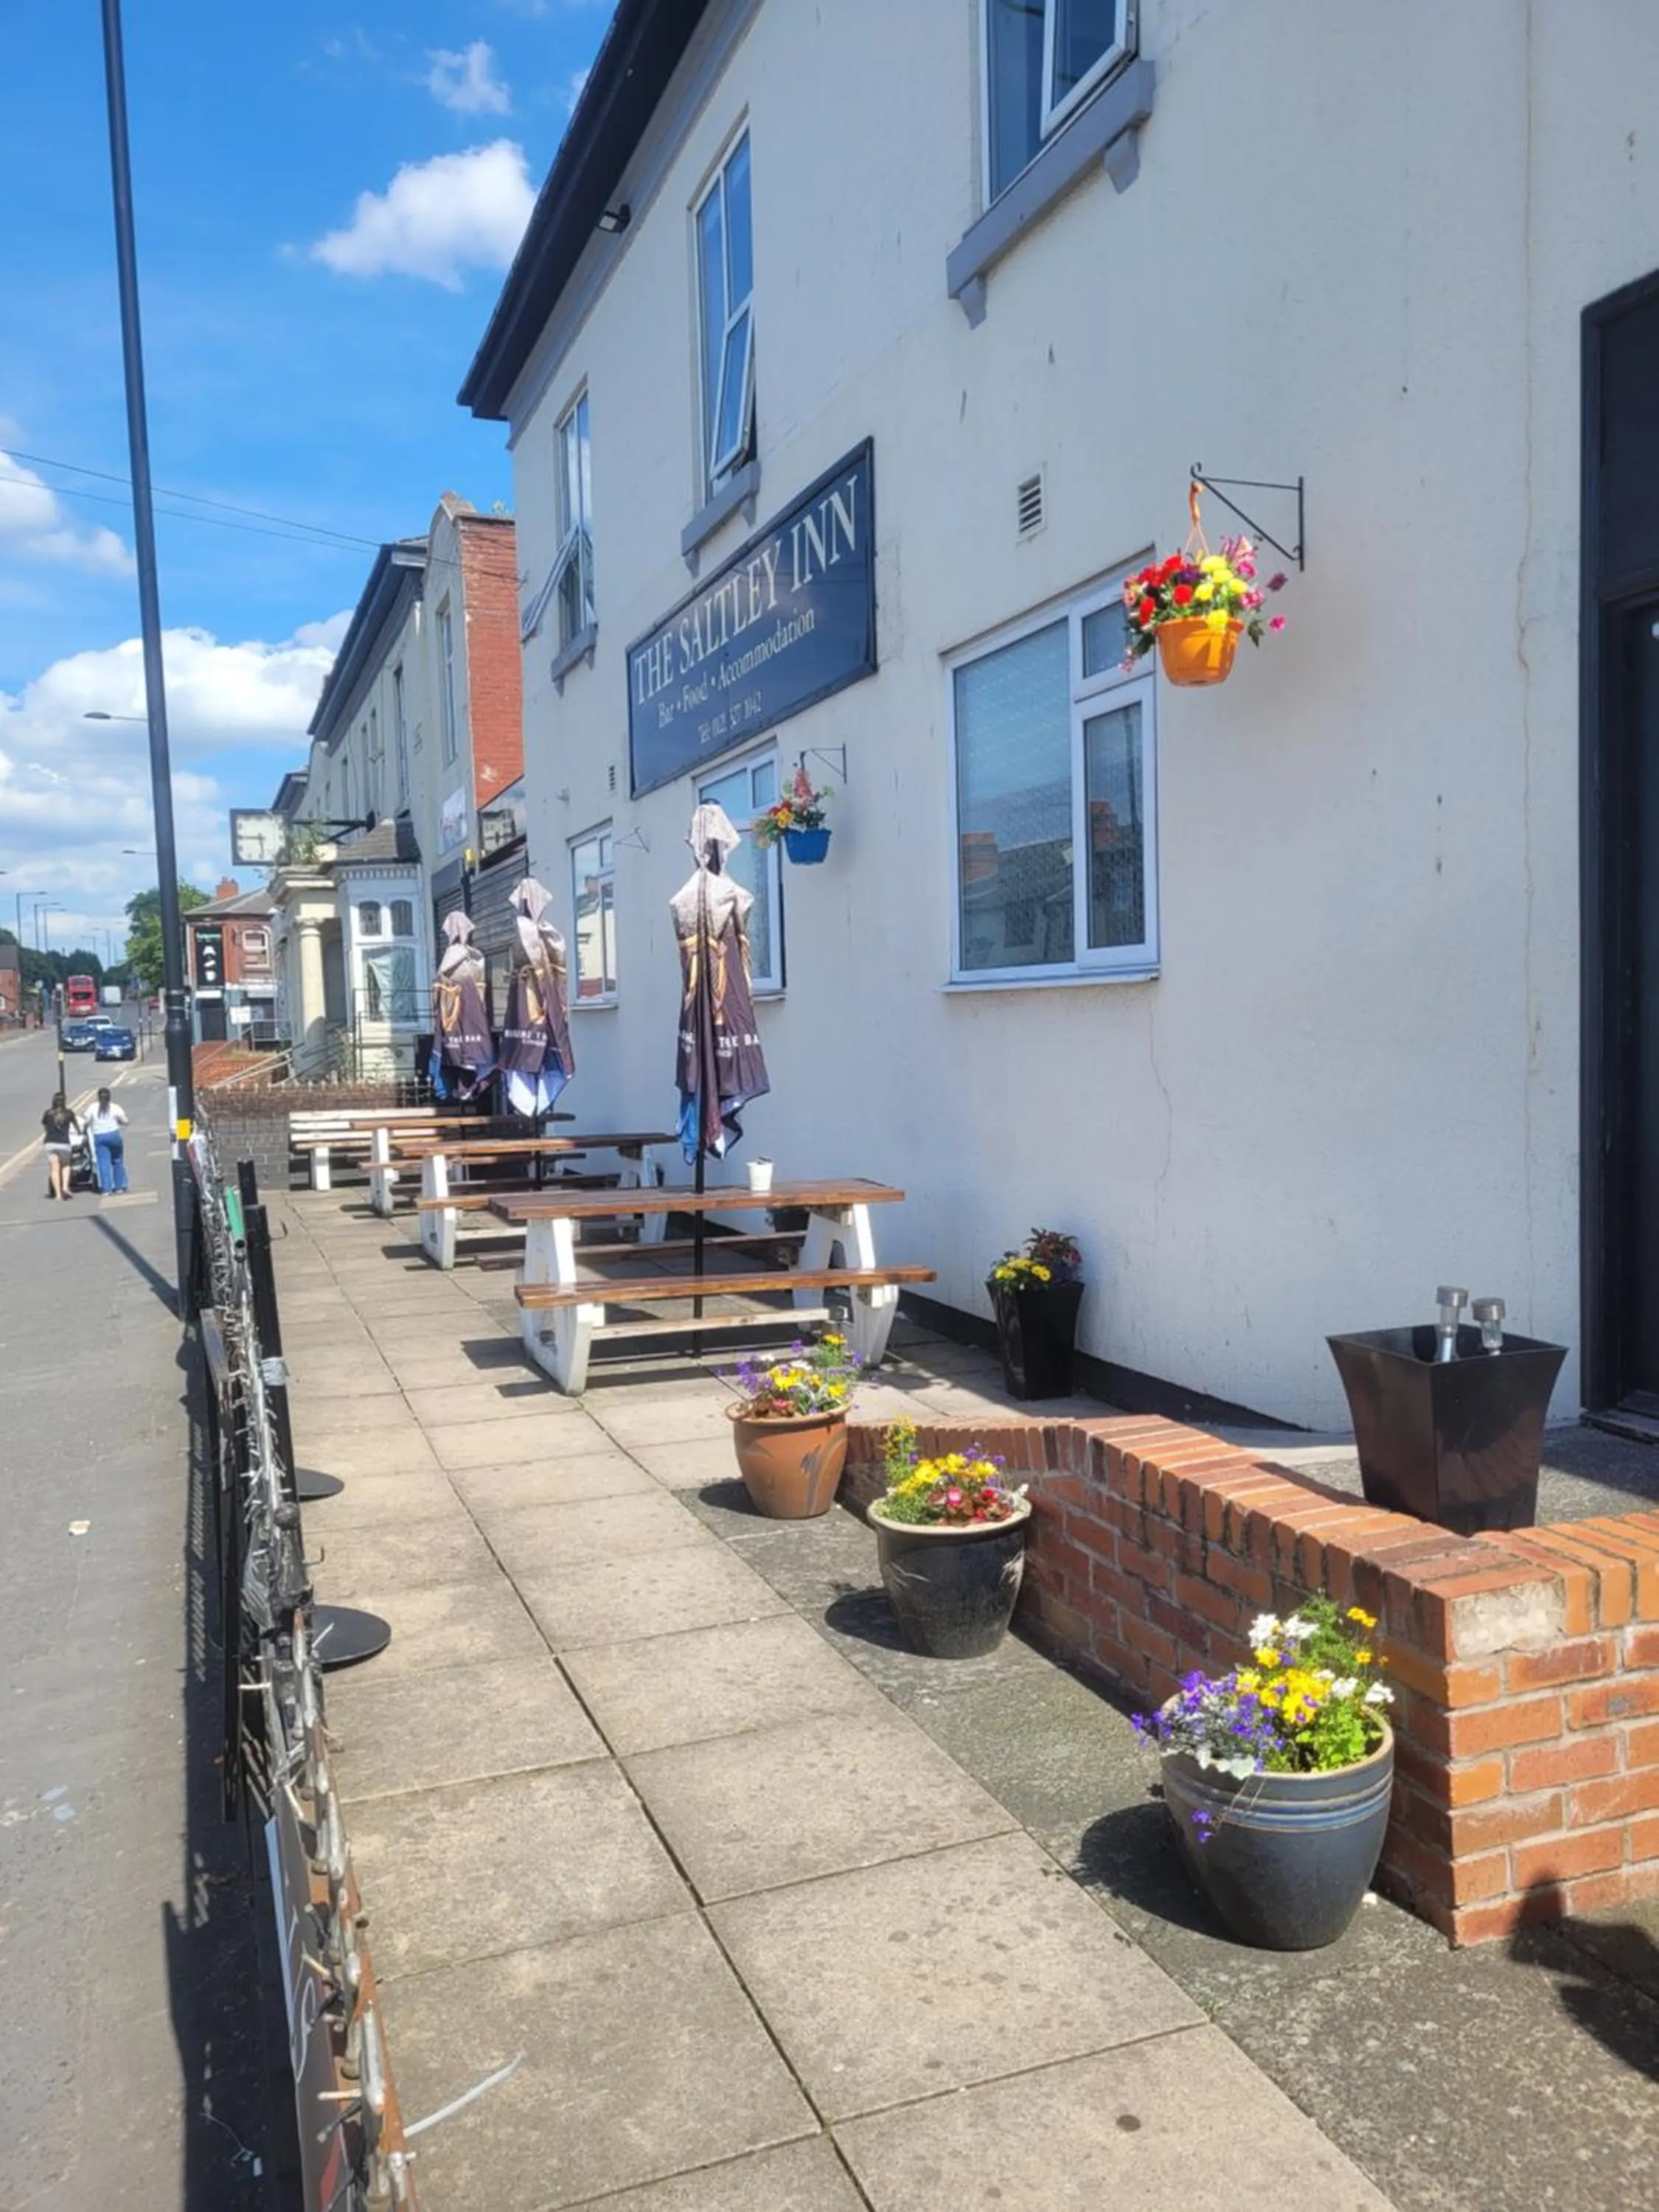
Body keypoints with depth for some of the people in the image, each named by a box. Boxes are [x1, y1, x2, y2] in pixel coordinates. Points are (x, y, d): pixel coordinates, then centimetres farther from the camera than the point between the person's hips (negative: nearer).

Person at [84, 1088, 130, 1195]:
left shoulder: (93, 1108, 1)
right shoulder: (114, 1108, -3)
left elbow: (87, 1123, 0)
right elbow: (125, 1121, -6)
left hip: (99, 1137, 1)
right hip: (114, 1135, -1)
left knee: (104, 1163, -1)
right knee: (117, 1161, 12)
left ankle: (106, 1189, -6)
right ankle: (119, 1186, 14)